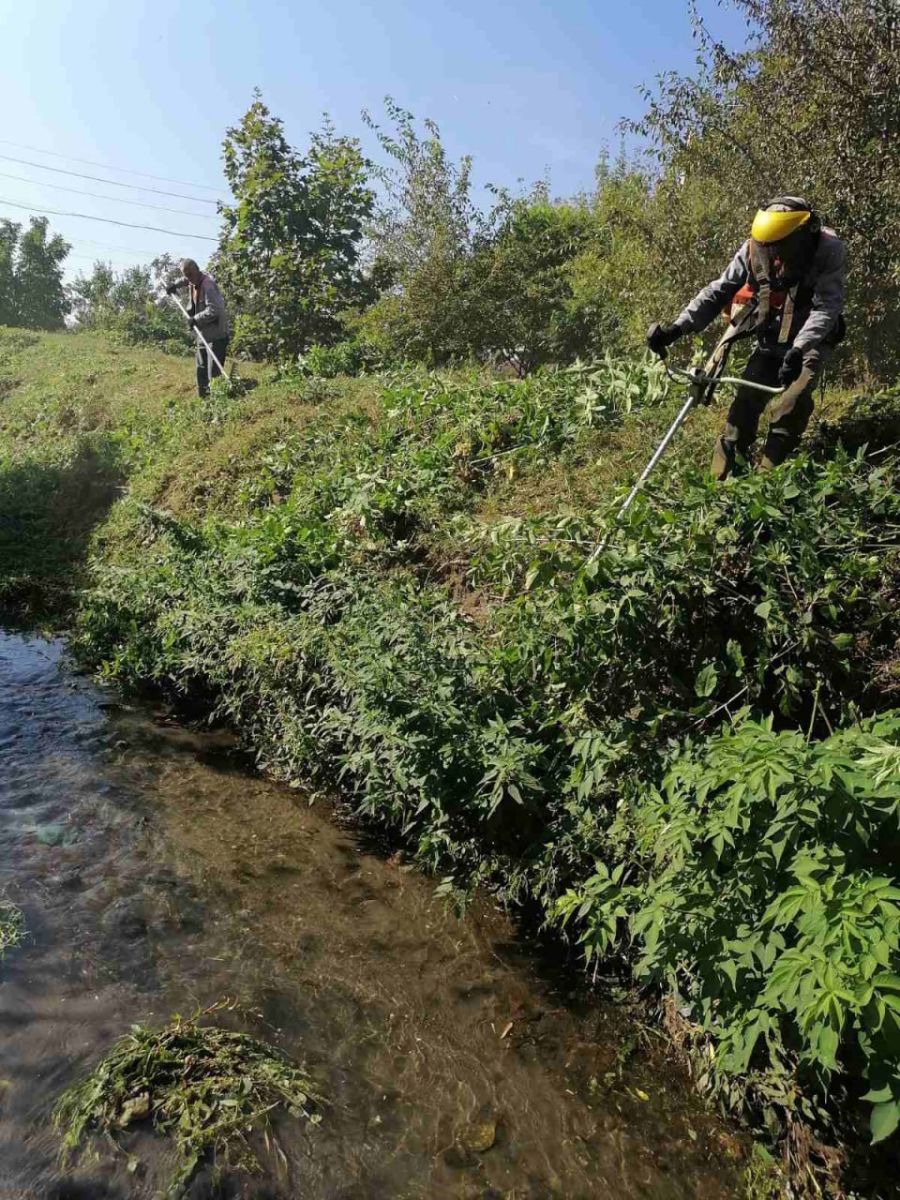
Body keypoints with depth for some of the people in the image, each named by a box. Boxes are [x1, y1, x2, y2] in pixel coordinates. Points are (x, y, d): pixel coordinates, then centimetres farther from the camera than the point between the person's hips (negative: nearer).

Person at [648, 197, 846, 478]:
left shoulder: (828, 249, -22)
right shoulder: (754, 249, -15)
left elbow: (827, 306, -28)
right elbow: (717, 292, -12)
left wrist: (798, 349, -44)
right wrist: (677, 328, -24)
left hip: (811, 339, -2)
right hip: (770, 339, 2)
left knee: (793, 403, -22)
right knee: (746, 402, -11)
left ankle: (767, 474, -12)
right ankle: (722, 477, -5)